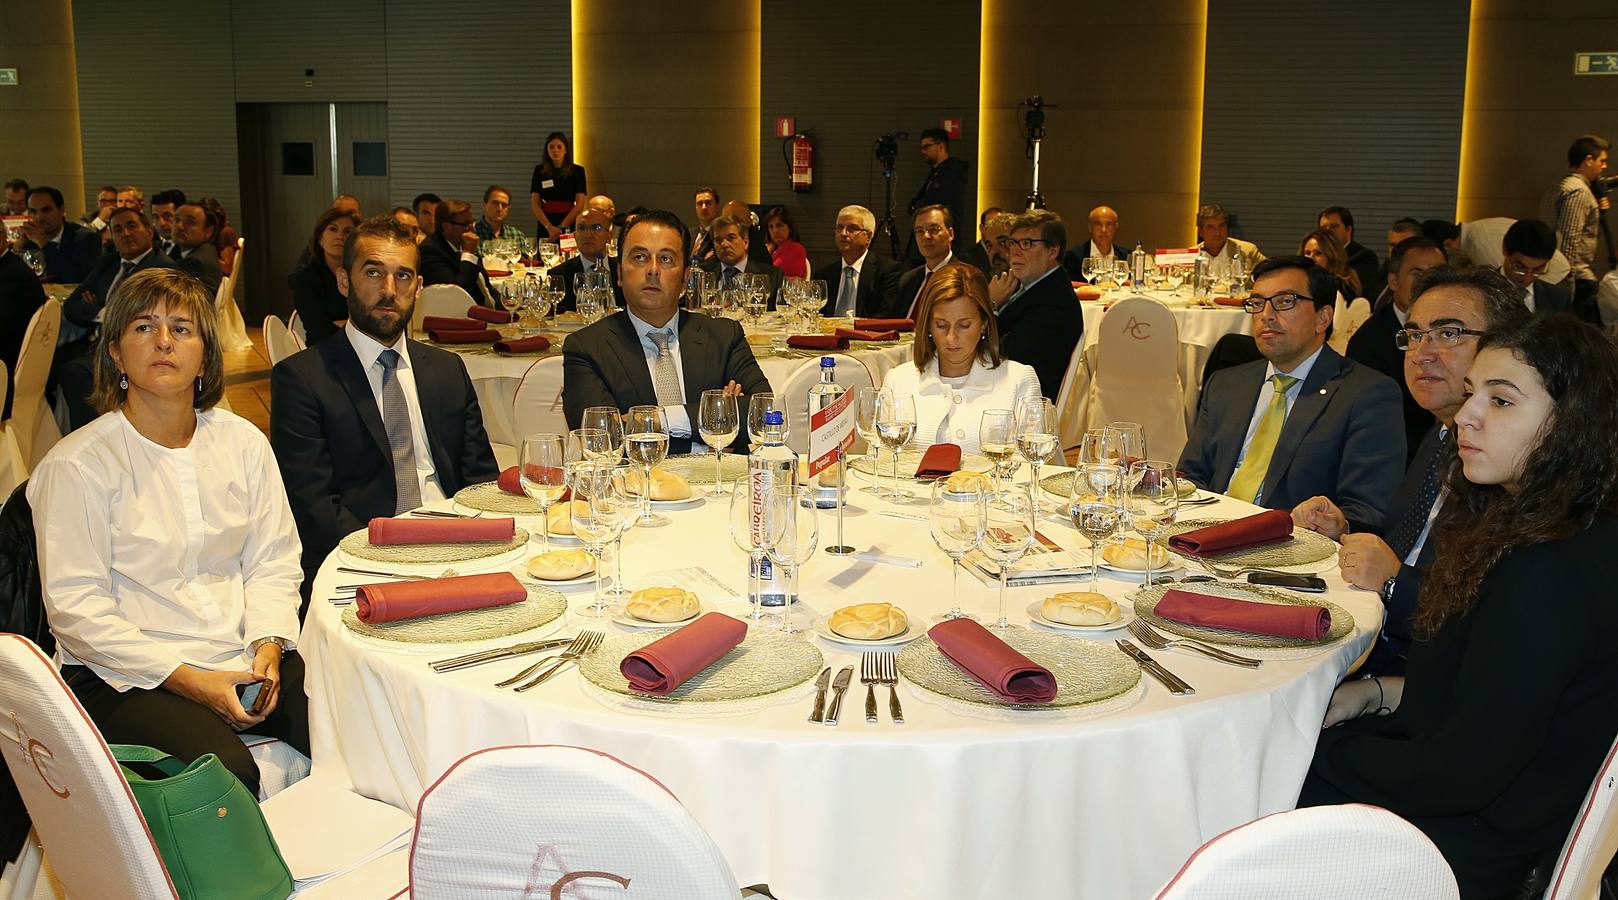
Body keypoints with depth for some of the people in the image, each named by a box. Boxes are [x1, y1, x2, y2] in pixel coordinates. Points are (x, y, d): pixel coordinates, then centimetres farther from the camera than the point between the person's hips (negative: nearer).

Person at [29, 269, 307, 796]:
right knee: (226, 770, -31)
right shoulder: (77, 465, -6)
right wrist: (187, 679, -16)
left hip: (246, 658, 4)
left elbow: (273, 562, 9)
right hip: (123, 677, -4)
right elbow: (75, 605, -9)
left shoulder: (243, 443, 9)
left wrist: (268, 647, -10)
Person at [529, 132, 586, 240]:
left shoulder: (577, 170, 2)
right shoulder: (539, 171, 7)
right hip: (545, 226, 2)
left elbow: (579, 204, -3)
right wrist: (549, 227, -11)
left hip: (569, 224, -2)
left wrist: (562, 227, -13)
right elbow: (535, 203, 3)